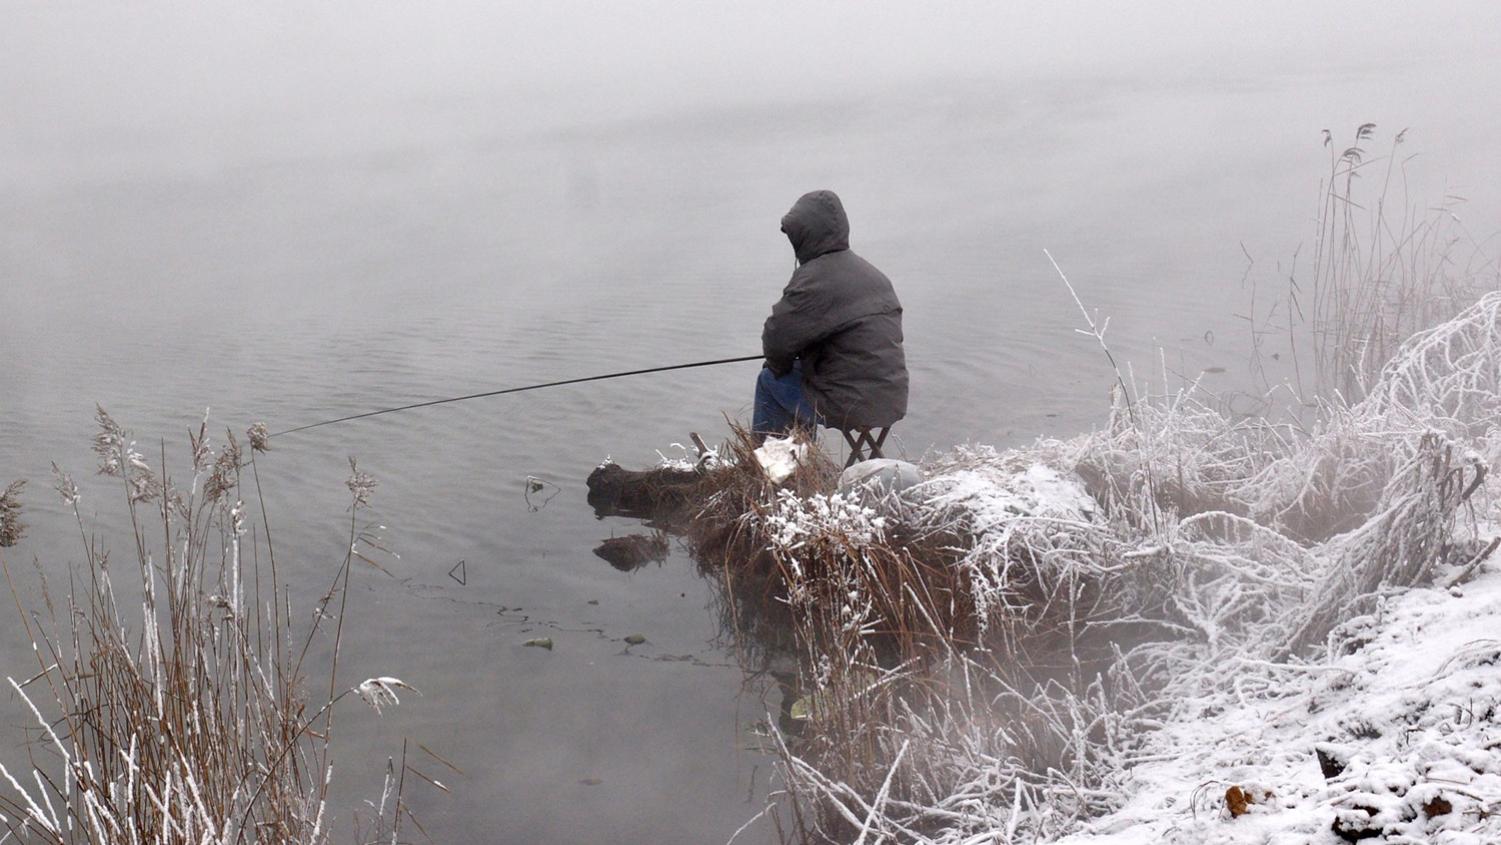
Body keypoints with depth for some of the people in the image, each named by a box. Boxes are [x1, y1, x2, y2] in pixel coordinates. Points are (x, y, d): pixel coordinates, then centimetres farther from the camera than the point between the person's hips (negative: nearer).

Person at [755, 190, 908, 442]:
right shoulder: (872, 273, 11)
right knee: (799, 373, 30)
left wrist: (779, 366, 9)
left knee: (769, 381, 12)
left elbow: (777, 338, -17)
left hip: (851, 407, -8)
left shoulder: (814, 281, -18)